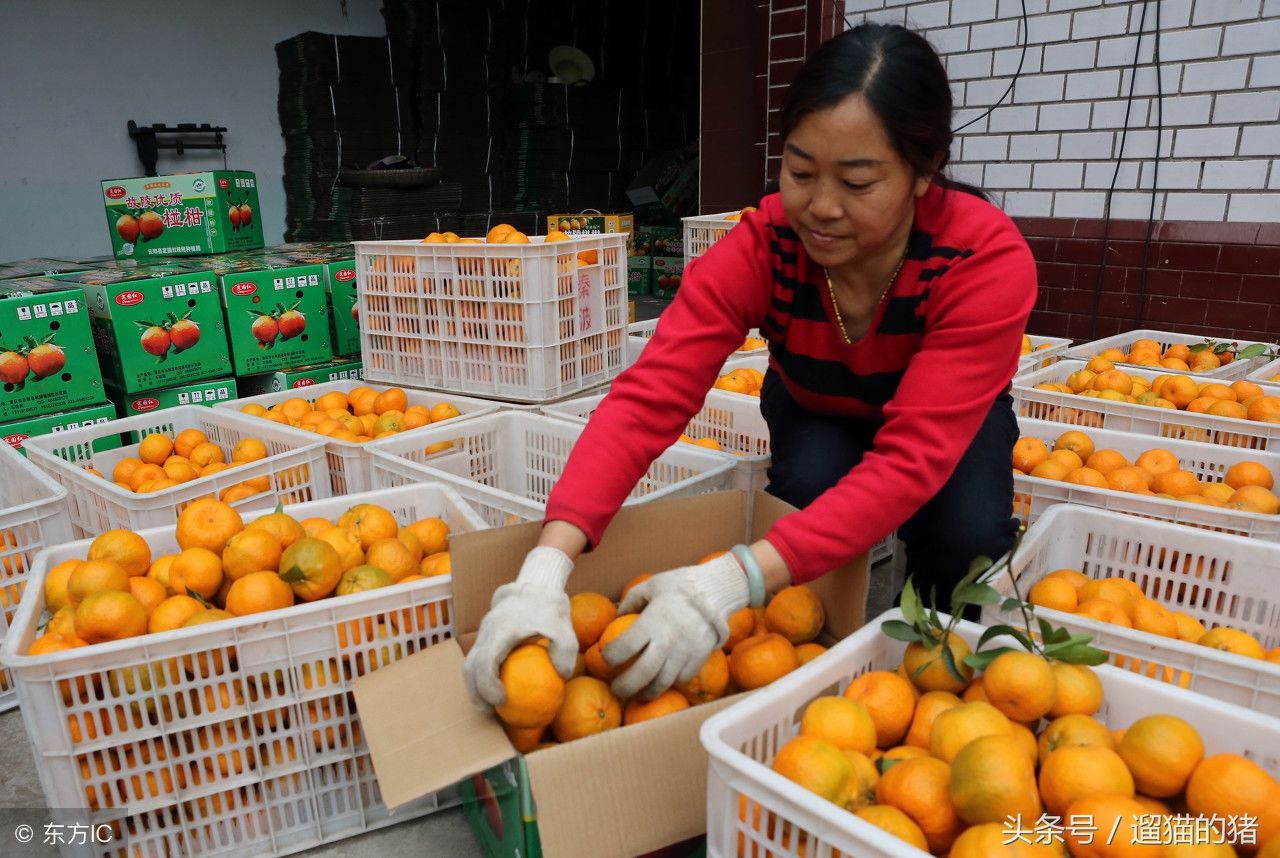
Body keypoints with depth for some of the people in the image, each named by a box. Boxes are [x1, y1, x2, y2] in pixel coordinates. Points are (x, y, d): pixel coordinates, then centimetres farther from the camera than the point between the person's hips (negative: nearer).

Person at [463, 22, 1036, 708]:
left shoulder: (988, 260, -36)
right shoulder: (760, 247, -32)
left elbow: (913, 458, -45)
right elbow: (649, 398, -41)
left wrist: (732, 581, -57)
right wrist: (546, 568, -55)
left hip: (948, 420, 0)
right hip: (814, 414, 1)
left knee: (968, 531, -31)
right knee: (810, 490, -32)